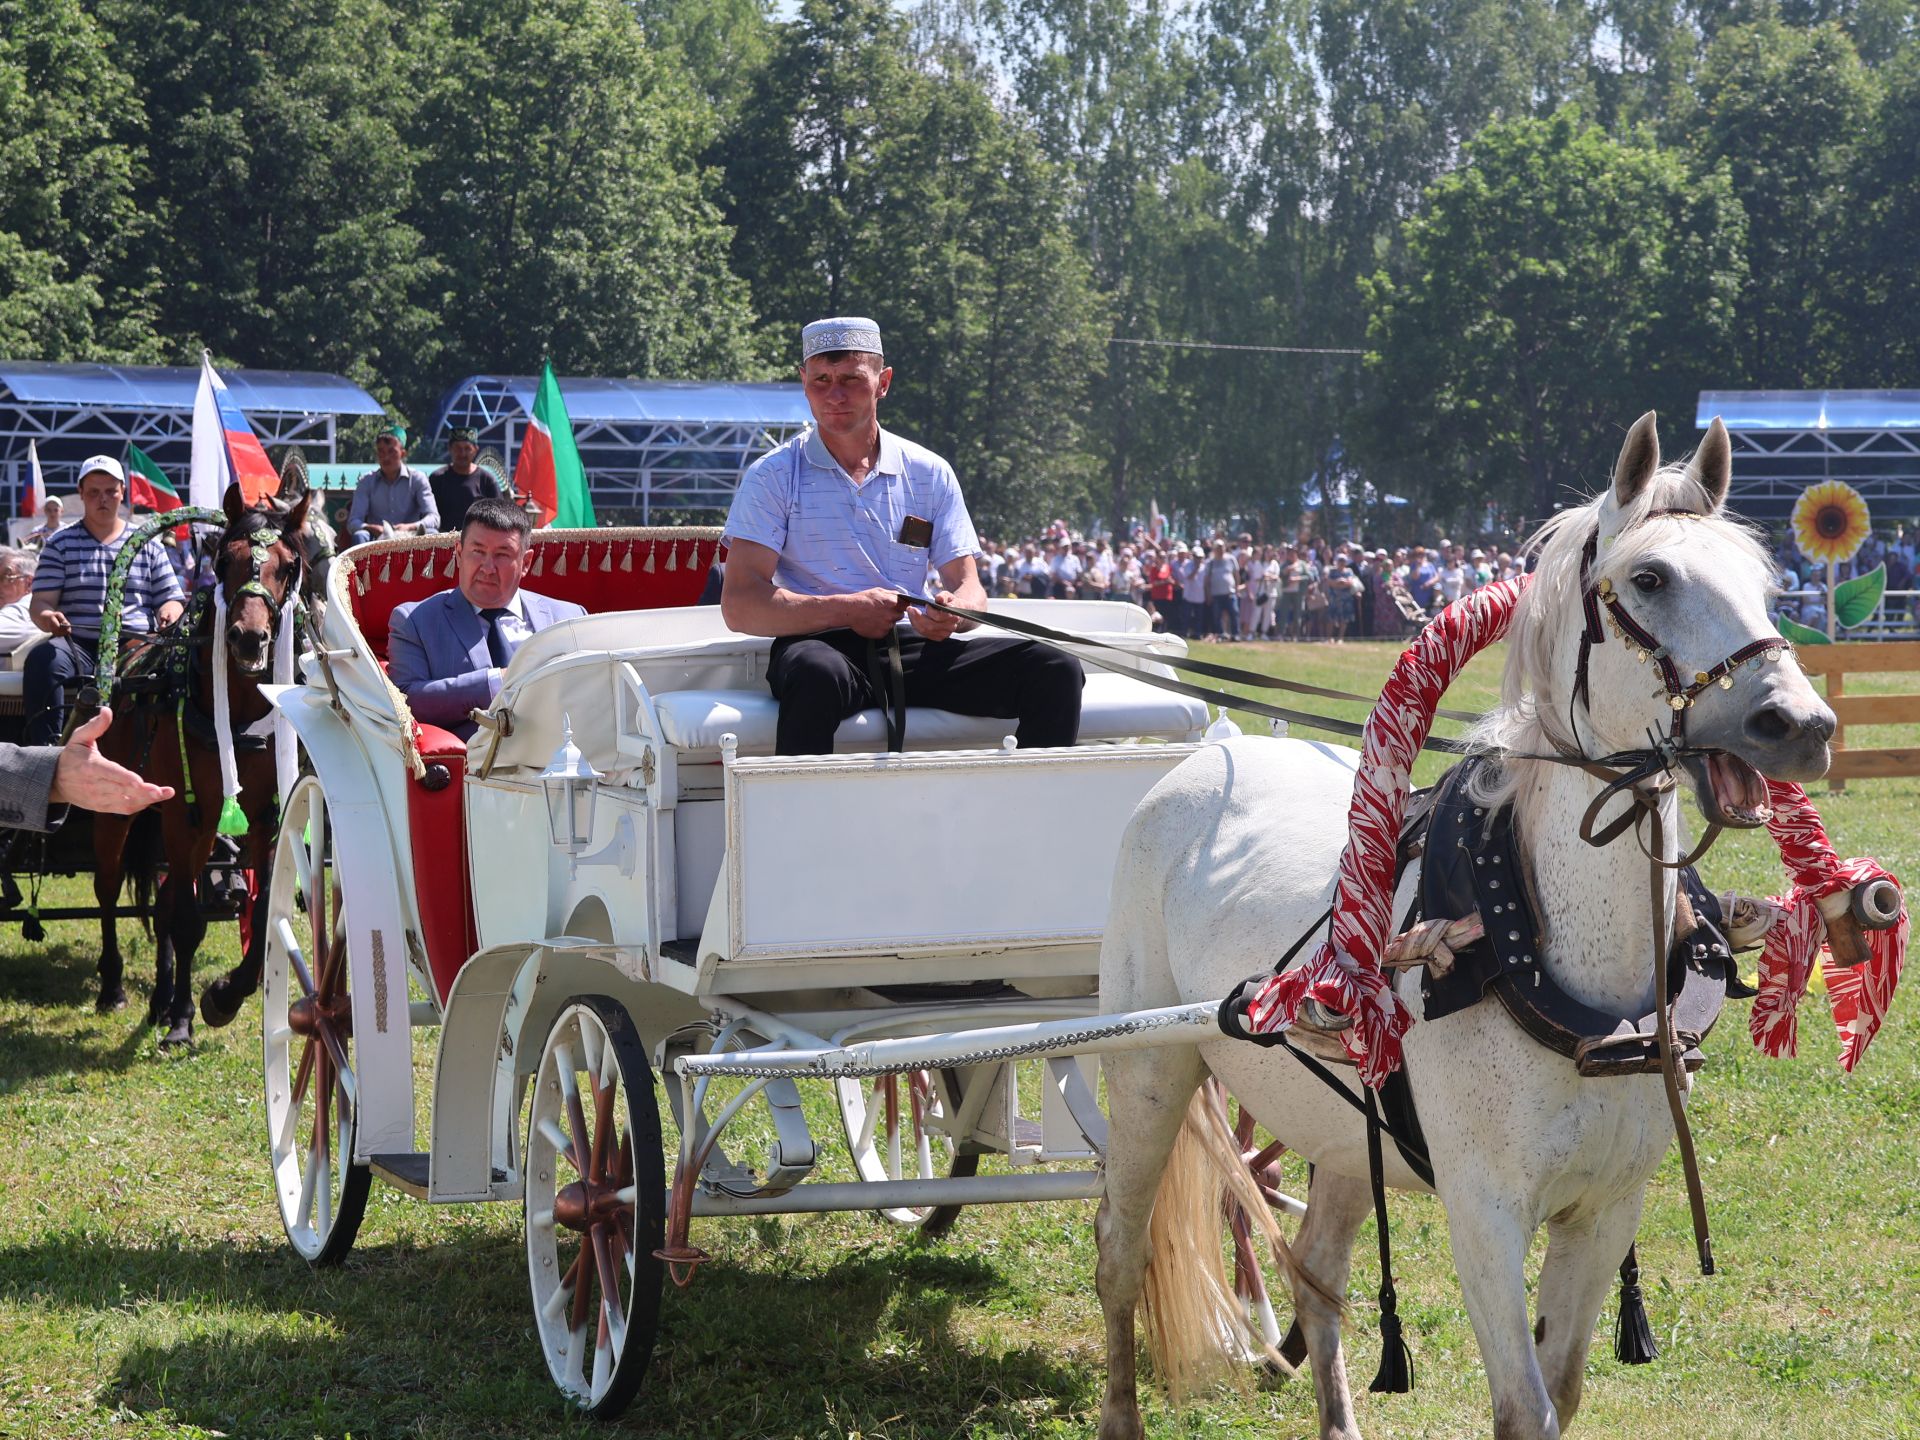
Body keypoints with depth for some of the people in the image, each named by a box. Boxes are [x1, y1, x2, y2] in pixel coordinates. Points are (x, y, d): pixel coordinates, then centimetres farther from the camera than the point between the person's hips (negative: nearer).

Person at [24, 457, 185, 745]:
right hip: (78, 646, -1)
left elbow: (172, 600, 17)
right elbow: (41, 602, 5)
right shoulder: (61, 545, 13)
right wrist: (47, 616, -21)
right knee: (43, 659, -35)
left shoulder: (148, 545, 18)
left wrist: (169, 614, -9)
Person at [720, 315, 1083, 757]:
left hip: (911, 652, 4)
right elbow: (739, 604, -7)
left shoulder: (929, 474, 14)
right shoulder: (774, 476, 3)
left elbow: (969, 588, 11)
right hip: (820, 642, -4)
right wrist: (847, 611, -18)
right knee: (819, 674, -41)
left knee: (1056, 672, -17)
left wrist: (951, 612, -15)